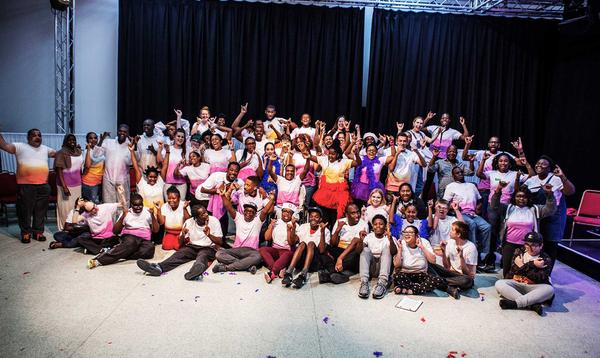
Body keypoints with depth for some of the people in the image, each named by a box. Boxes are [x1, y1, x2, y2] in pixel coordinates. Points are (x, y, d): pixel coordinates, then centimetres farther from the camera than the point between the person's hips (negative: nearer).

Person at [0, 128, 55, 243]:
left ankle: (38, 232, 21)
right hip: (25, 186, -4)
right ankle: (26, 233, 17)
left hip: (43, 186, 4)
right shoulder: (20, 146, 2)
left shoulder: (45, 149, 16)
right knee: (25, 210, 4)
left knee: (40, 211, 10)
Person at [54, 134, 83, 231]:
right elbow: (59, 170, -13)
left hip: (77, 184, 6)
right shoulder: (61, 153, -10)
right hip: (66, 185, -6)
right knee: (66, 208, 1)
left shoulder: (78, 151, 9)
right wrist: (64, 187, -19)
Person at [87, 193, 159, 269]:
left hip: (144, 239, 1)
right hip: (129, 236, -1)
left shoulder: (148, 212, 12)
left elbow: (155, 230, 6)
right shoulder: (127, 213, 12)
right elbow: (115, 231, 5)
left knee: (150, 248, -37)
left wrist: (152, 216, -7)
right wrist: (122, 217, -8)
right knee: (130, 243, -40)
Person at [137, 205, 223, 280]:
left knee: (202, 255, -37)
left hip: (208, 248, -3)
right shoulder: (189, 222, 3)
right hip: (192, 247, 4)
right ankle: (158, 267, -52)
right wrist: (183, 235, -17)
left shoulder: (214, 221, -3)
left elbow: (220, 242, -5)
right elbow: (181, 244, 7)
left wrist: (209, 235, -24)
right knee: (179, 253, -27)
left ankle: (193, 272, -70)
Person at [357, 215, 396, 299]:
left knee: (387, 247, -22)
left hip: (384, 267, -1)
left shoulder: (389, 238, 1)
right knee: (365, 249, -22)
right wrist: (361, 240, -30)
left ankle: (382, 283, -36)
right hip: (370, 268, 1)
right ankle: (364, 283, -33)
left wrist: (390, 240, -39)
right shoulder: (368, 237, 6)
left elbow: (393, 252, -20)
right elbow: (358, 251, -10)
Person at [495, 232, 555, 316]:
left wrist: (523, 267, -9)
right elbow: (515, 270, -7)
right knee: (499, 284, -26)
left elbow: (540, 278, -12)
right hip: (516, 284, 2)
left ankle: (514, 303, -40)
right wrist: (532, 264, -14)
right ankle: (532, 304, -36)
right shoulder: (519, 252, 8)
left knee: (549, 289, -33)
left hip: (533, 287, -1)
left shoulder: (546, 259, 2)